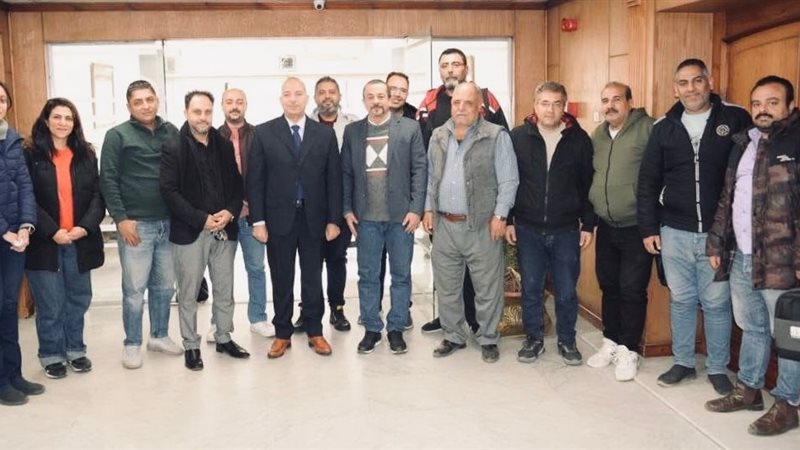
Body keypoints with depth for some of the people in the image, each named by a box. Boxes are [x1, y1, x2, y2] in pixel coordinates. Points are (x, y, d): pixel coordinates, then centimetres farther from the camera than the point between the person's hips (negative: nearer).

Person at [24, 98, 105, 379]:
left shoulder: (86, 155, 9)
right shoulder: (31, 156, -1)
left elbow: (98, 195, 5)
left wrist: (86, 226, -11)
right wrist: (51, 231, -16)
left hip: (80, 241, 3)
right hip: (45, 242, -3)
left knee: (78, 299, 11)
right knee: (50, 304, 3)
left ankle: (75, 350, 27)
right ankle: (52, 355, 19)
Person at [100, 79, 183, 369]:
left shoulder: (171, 132, 9)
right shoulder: (118, 136, -2)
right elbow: (108, 180, -5)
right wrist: (121, 219, -11)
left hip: (169, 223, 4)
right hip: (136, 224, -4)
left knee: (165, 286, 12)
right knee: (134, 288, 2)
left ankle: (160, 336, 28)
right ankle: (132, 344, 16)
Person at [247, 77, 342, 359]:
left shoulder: (325, 134, 3)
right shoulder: (264, 133, 0)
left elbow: (333, 178, 3)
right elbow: (255, 180, -2)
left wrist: (334, 219, -1)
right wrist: (257, 220, -7)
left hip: (314, 218, 1)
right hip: (278, 218, -1)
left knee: (312, 278, 10)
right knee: (281, 280, 9)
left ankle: (315, 332, 23)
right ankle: (282, 334, 21)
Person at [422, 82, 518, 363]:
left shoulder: (496, 136, -6)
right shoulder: (438, 136, 10)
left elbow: (508, 180, -7)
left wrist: (499, 215, -13)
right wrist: (429, 208, 8)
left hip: (482, 226, -4)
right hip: (444, 224, 5)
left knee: (487, 288, 5)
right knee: (447, 287, 13)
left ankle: (488, 339, 22)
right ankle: (453, 336, 29)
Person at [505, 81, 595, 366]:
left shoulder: (579, 139, -2)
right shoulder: (517, 137, -1)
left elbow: (588, 185, 2)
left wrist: (588, 225, 1)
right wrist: (508, 220, 0)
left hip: (566, 230, 0)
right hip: (528, 229, 0)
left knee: (566, 291, 8)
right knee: (531, 289, 10)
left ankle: (567, 341, 26)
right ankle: (534, 339, 26)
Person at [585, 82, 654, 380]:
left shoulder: (648, 129, -13)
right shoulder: (597, 135, 9)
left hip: (637, 227, -6)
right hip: (606, 226, 6)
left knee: (632, 290, 1)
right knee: (608, 286, 15)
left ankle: (628, 350, 14)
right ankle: (611, 342, 29)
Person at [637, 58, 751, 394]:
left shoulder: (736, 119, -2)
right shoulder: (664, 128, 4)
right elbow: (648, 182, 7)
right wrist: (648, 228, 2)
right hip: (674, 232, 2)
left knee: (716, 302, 7)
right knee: (681, 300, 12)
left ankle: (718, 368, 22)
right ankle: (683, 362, 26)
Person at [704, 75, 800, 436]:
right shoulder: (743, 144, 14)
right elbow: (727, 199, 17)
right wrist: (717, 244, 13)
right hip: (741, 258, 7)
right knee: (751, 328, 18)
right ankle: (748, 389, 32)